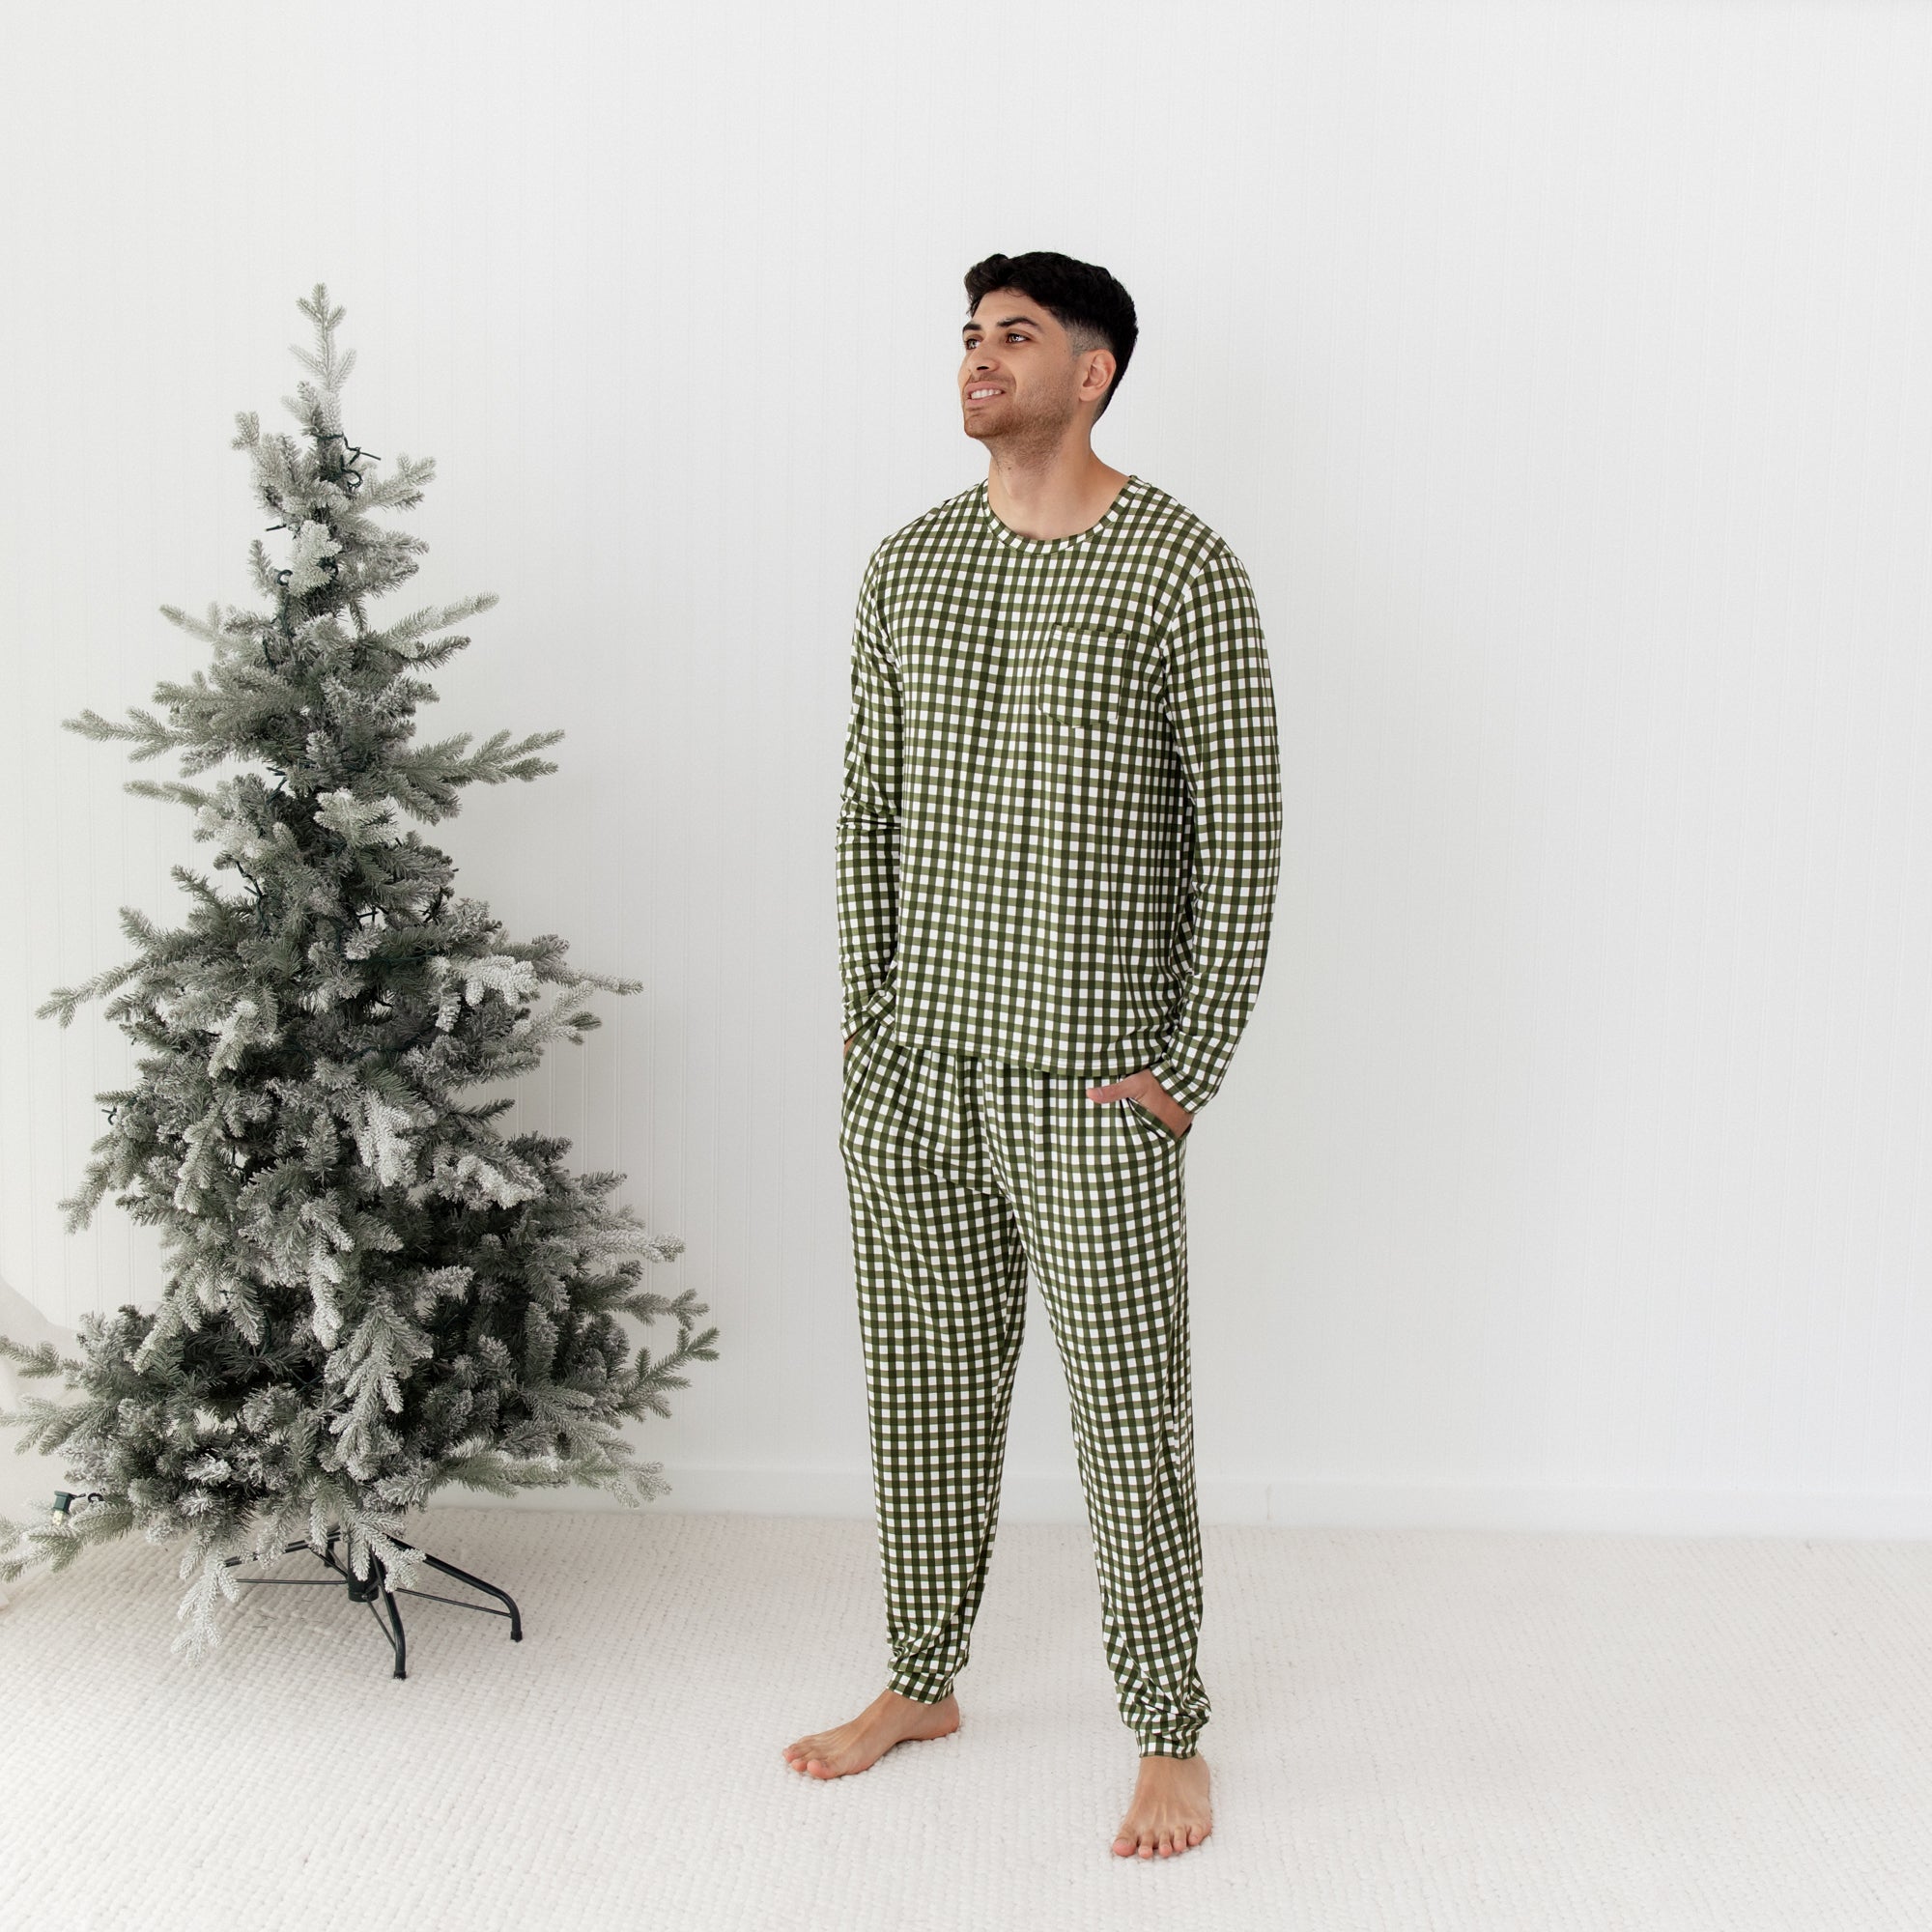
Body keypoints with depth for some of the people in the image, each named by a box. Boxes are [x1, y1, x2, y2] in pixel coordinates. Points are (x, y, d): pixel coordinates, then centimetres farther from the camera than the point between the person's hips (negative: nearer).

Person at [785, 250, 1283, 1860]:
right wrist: (869, 1016, 9)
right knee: (927, 1397, 16)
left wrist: (1190, 1070, -10)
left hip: (1088, 1096, -5)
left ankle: (1173, 1737, 22)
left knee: (1131, 1422, 4)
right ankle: (923, 1683, 35)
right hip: (909, 1079, 5)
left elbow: (1242, 837, -8)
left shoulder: (1186, 572, -8)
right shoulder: (908, 566, 8)